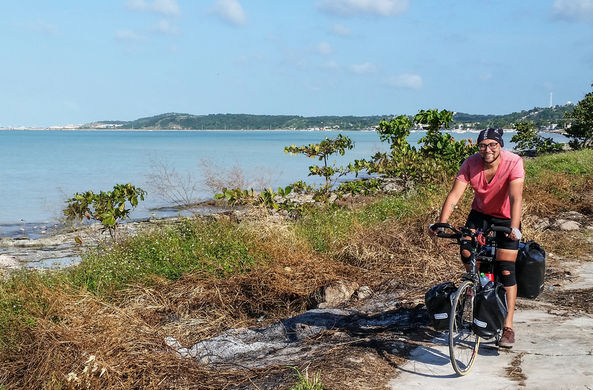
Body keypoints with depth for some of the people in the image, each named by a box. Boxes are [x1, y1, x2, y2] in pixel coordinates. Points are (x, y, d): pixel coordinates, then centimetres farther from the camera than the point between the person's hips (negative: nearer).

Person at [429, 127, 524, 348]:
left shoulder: (513, 163, -27)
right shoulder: (471, 164, -20)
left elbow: (516, 197, -37)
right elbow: (454, 195, -26)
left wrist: (514, 228, -51)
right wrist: (441, 223, -39)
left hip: (506, 217, -2)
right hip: (480, 212, 3)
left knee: (506, 270, -7)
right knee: (466, 253, -20)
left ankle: (508, 326, 0)